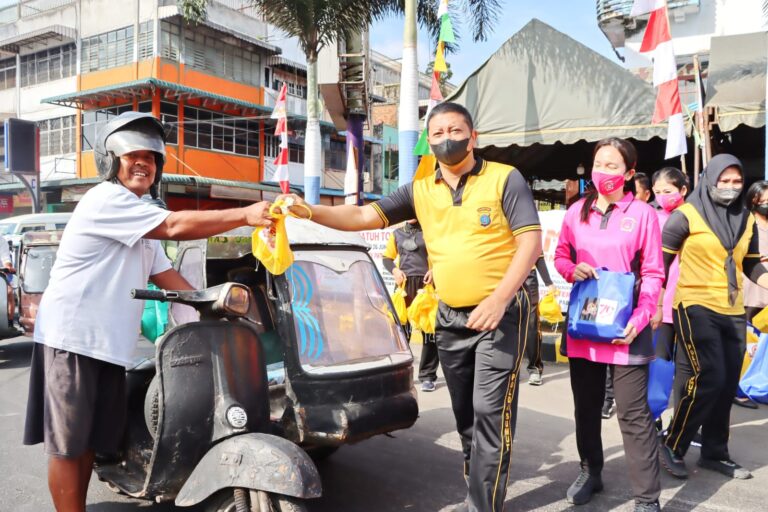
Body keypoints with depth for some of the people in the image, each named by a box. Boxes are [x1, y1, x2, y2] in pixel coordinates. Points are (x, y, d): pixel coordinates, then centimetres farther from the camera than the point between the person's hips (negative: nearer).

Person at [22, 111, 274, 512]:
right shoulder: (106, 199, -12)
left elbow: (166, 275, 16)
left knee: (91, 441, 13)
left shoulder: (141, 221, 19)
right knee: (67, 444, -2)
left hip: (108, 344, 9)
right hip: (72, 338, -9)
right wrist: (245, 215, -25)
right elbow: (176, 226, -24)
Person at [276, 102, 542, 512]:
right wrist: (309, 211, -16)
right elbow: (363, 217, -1)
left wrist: (498, 299, -21)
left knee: (491, 412, -6)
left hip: (500, 313, -5)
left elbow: (531, 241, -11)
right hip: (449, 317, 5)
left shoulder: (504, 179, -6)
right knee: (465, 413, 15)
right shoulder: (420, 191, 6)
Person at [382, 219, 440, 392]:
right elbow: (387, 258, 18)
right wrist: (394, 270, -2)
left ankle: (428, 376, 5)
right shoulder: (397, 234, 15)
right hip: (404, 284, 3)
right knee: (401, 328, 6)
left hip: (426, 283, -3)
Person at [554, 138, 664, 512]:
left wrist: (639, 319, -16)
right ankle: (590, 473, 34)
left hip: (625, 326, -4)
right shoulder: (577, 211, 7)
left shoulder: (642, 213, -3)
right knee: (586, 405, 16)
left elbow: (653, 273, -4)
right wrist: (572, 270, -9)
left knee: (634, 414, -1)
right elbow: (560, 255, 14)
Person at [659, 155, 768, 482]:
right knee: (708, 380, -13)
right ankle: (672, 446, 4)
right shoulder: (686, 215, -7)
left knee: (727, 385, 10)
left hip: (733, 313, 6)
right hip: (696, 307, -6)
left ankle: (715, 453, 25)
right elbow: (661, 260, -8)